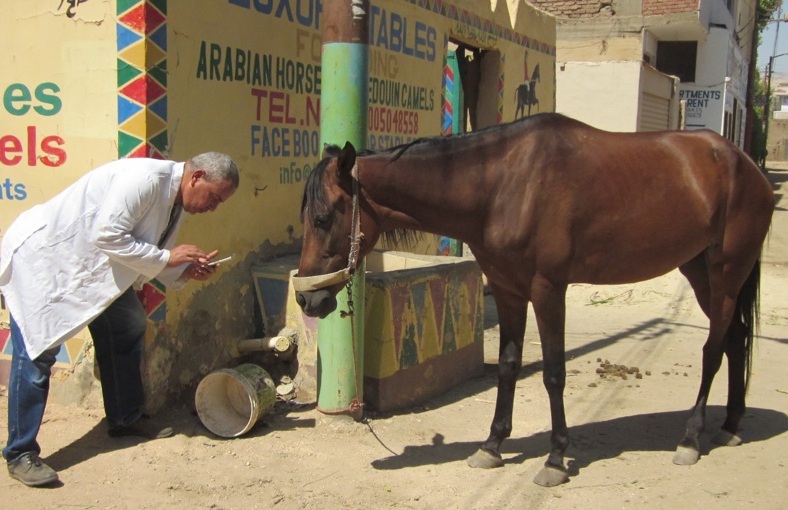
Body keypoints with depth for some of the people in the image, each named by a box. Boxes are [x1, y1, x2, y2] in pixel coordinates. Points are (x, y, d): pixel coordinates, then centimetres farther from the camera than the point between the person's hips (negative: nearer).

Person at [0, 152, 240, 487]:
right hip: (42, 256, -10)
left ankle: (125, 419, 26)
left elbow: (147, 260, 10)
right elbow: (106, 236, -31)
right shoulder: (146, 178, -26)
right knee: (37, 351, -9)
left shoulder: (174, 203, 5)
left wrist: (187, 270, -8)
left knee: (127, 327, 11)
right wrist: (166, 257, -25)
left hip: (88, 266, 10)